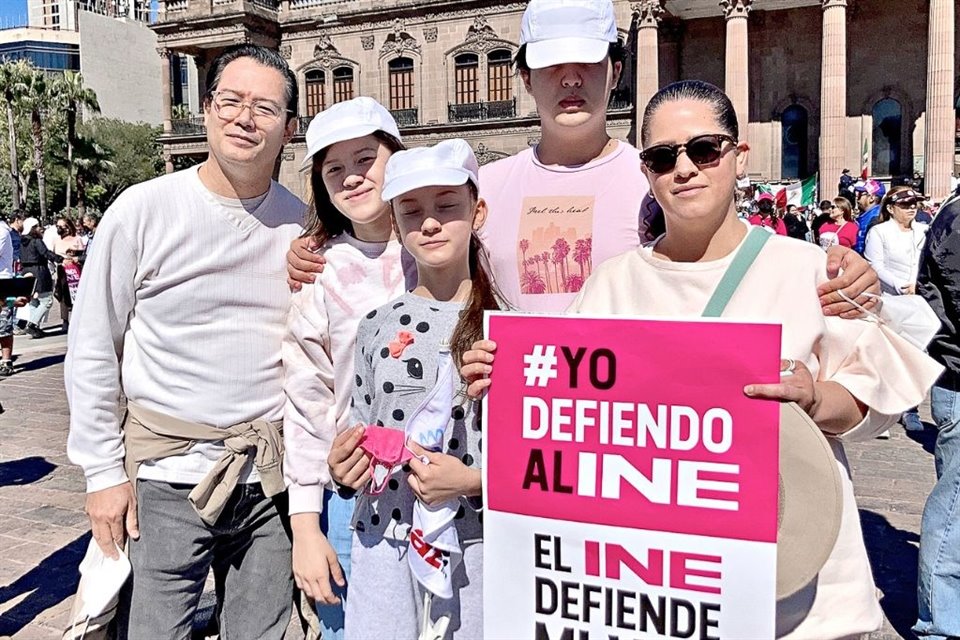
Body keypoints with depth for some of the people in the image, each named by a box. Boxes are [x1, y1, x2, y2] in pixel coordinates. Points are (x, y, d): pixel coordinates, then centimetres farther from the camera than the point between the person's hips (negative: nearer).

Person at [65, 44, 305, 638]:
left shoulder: (302, 223, 1)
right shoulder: (144, 208, -7)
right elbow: (92, 352, -3)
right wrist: (104, 470, -3)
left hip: (271, 477, 3)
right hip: (167, 470, -2)